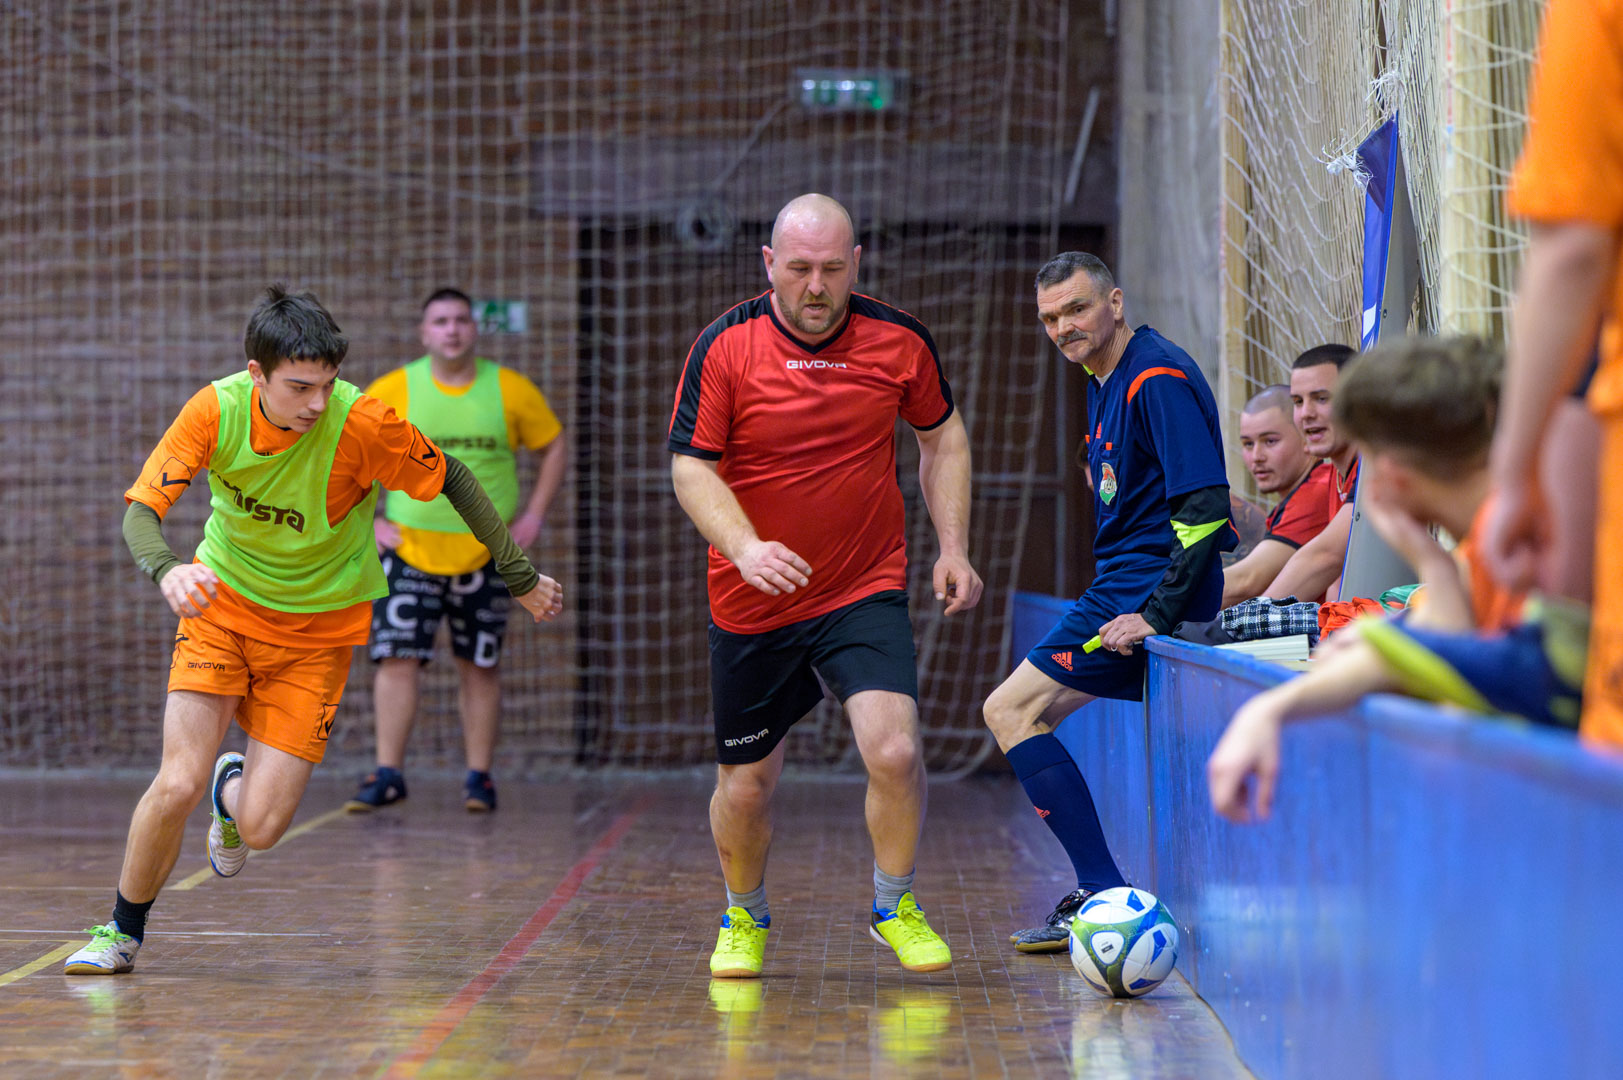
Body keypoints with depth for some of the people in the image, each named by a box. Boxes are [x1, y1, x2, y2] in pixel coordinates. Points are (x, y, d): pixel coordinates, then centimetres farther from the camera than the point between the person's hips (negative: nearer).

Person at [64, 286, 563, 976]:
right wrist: (167, 571, -43)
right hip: (223, 602, 1)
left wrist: (520, 579, -5)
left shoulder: (359, 424, -26)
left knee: (261, 827, -10)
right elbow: (140, 511, -21)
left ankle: (234, 788, 30)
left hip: (317, 628, -1)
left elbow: (452, 480, -11)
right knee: (178, 786, -15)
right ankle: (122, 932, 12)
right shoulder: (216, 410, -20)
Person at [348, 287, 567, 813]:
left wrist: (533, 516, 3)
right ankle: (388, 774, -4)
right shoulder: (392, 391, -3)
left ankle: (479, 777, 14)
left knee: (480, 666, 5)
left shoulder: (511, 390, -1)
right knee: (397, 658, -9)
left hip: (485, 551, 1)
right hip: (410, 548, 0)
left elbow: (553, 446, 11)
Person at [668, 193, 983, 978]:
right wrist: (747, 547, -27)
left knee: (894, 750, -20)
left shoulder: (900, 340, -4)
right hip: (751, 606, 0)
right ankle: (744, 919, 37)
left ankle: (894, 907, 6)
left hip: (867, 591, 0)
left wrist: (953, 549, 5)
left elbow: (942, 436, 12)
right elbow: (691, 467, -10)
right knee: (745, 783, 8)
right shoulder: (725, 346, -10)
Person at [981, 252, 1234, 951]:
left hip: (1151, 584, -11)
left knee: (1013, 710, -11)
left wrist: (1156, 615, -26)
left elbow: (1206, 508, -24)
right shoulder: (1106, 381, 14)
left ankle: (1105, 896, -14)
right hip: (1126, 584, 11)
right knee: (1013, 712, 17)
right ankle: (1099, 898, 14)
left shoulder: (1159, 380, -17)